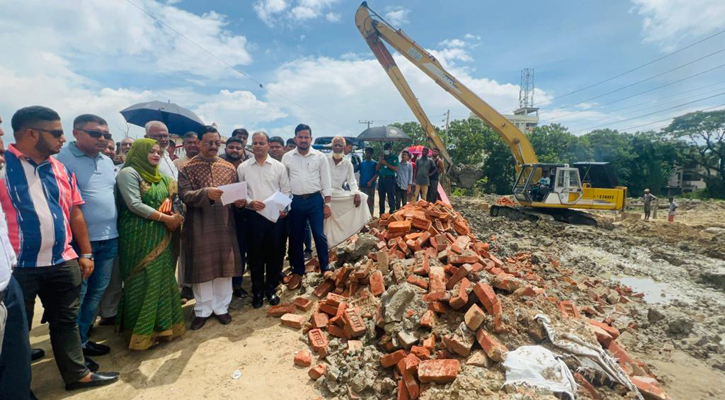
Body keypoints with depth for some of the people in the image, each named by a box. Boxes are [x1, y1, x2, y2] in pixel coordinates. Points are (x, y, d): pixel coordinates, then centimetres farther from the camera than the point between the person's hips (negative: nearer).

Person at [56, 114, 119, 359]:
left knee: (97, 291, 15)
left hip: (109, 238, 7)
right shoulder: (63, 159, -10)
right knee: (77, 295, 5)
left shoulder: (107, 161, 11)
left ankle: (82, 339, 31)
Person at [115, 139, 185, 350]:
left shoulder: (160, 177, 16)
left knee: (162, 279, 9)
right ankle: (141, 332, 11)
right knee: (142, 283, -1)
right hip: (139, 237, -7)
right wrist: (166, 218, -16)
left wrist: (174, 216, -6)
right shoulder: (128, 173, -7)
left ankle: (161, 325, 21)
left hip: (160, 236, 7)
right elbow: (134, 205, -16)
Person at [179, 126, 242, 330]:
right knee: (201, 267, 7)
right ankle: (203, 310, 23)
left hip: (224, 224, 3)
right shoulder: (187, 168, -1)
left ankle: (221, 307, 24)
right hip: (199, 225, -2)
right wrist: (206, 193, -29)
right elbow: (185, 195, -12)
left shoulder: (229, 168, 8)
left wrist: (240, 200, -11)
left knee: (224, 266, 8)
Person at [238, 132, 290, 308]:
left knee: (275, 254, 7)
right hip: (254, 216, 0)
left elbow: (286, 191, 5)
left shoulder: (279, 166, 4)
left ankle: (271, 289, 25)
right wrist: (250, 202, -12)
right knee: (255, 255, 7)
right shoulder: (243, 167, 5)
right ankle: (257, 291, 24)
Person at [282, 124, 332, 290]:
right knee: (295, 237, 9)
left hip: (315, 200, -2)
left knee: (320, 235, 1)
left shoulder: (320, 157, 0)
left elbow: (326, 182, 1)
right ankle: (298, 272, 24)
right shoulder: (287, 157, 4)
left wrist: (327, 204, -4)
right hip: (295, 201, 2)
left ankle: (325, 270, 16)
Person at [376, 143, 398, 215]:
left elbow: (396, 168, -12)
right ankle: (381, 214, 18)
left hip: (390, 179, -6)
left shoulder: (394, 157, 1)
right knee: (381, 198, 10)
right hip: (381, 179, 6)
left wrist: (386, 163, -12)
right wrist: (380, 160, 1)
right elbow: (377, 168, 12)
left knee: (391, 198, -8)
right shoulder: (382, 157, 18)